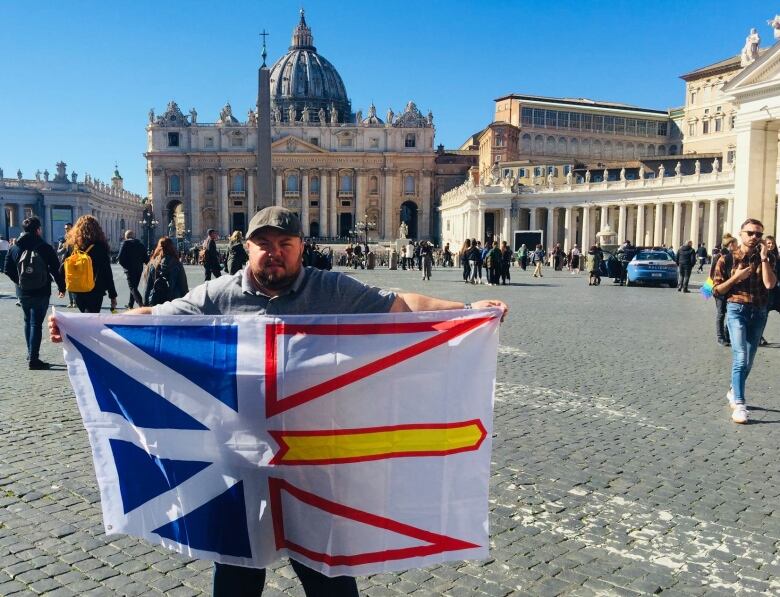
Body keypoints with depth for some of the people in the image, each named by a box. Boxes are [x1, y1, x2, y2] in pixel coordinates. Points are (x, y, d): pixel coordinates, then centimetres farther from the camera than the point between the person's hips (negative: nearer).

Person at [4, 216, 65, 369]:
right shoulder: (45, 248, -11)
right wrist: (61, 287, 1)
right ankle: (33, 359, -3)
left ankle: (31, 354, 28)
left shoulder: (15, 248, 0)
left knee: (28, 322, 20)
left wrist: (19, 281, 16)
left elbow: (7, 269, 3)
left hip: (23, 293, 4)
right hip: (41, 293, -4)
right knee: (36, 324, -1)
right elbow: (56, 269, -11)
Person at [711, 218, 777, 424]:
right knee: (740, 357, -16)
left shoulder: (768, 258, 4)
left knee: (749, 360, 11)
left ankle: (733, 392, 34)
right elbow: (717, 291, 1)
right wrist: (736, 277, -11)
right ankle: (739, 405, -17)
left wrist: (764, 258, -14)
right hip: (737, 309, -3)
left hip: (759, 312, 3)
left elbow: (770, 284, -13)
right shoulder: (728, 259, -1)